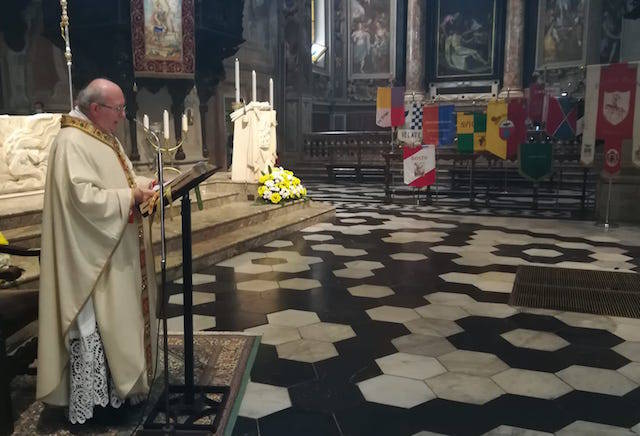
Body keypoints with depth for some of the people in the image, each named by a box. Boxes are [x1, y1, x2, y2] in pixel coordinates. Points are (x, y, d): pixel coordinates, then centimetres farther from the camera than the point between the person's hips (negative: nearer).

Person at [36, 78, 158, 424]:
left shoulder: (106, 138, 13)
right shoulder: (72, 143, -18)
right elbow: (84, 198, -26)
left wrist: (141, 186, 1)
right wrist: (130, 197, -19)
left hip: (119, 253, 10)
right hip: (93, 258, -10)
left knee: (120, 322, 18)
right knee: (93, 329, -2)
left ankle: (121, 384, 33)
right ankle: (87, 404, 11)